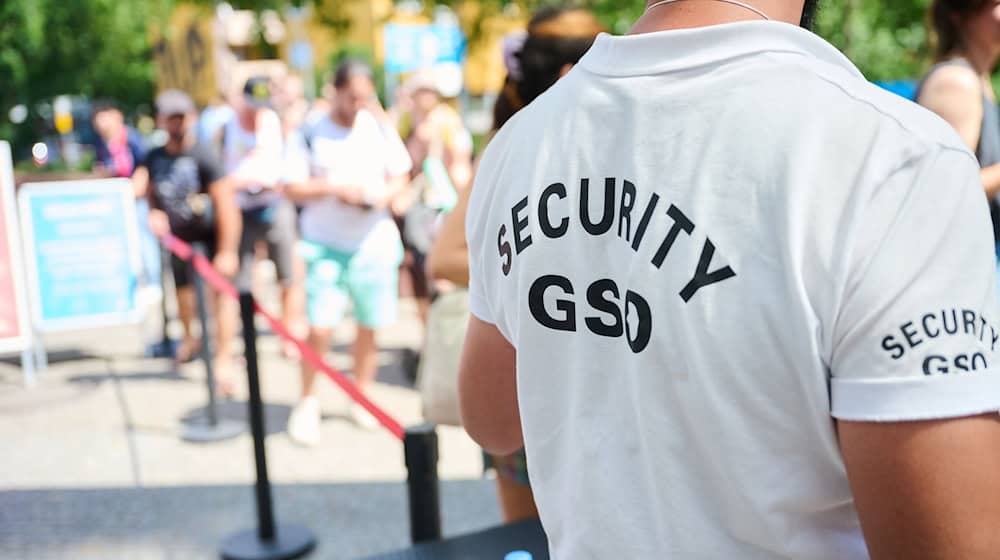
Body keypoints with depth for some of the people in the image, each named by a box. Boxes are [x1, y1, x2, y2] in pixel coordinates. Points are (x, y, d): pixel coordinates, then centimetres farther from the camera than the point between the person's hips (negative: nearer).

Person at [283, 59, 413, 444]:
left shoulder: (379, 128, 5)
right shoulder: (313, 134, -2)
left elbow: (399, 179, 8)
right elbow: (293, 189, -3)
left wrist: (381, 196, -13)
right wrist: (334, 188, -17)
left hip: (374, 242, 2)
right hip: (326, 245, -2)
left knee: (369, 326, 7)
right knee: (319, 327, -8)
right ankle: (308, 403, 10)